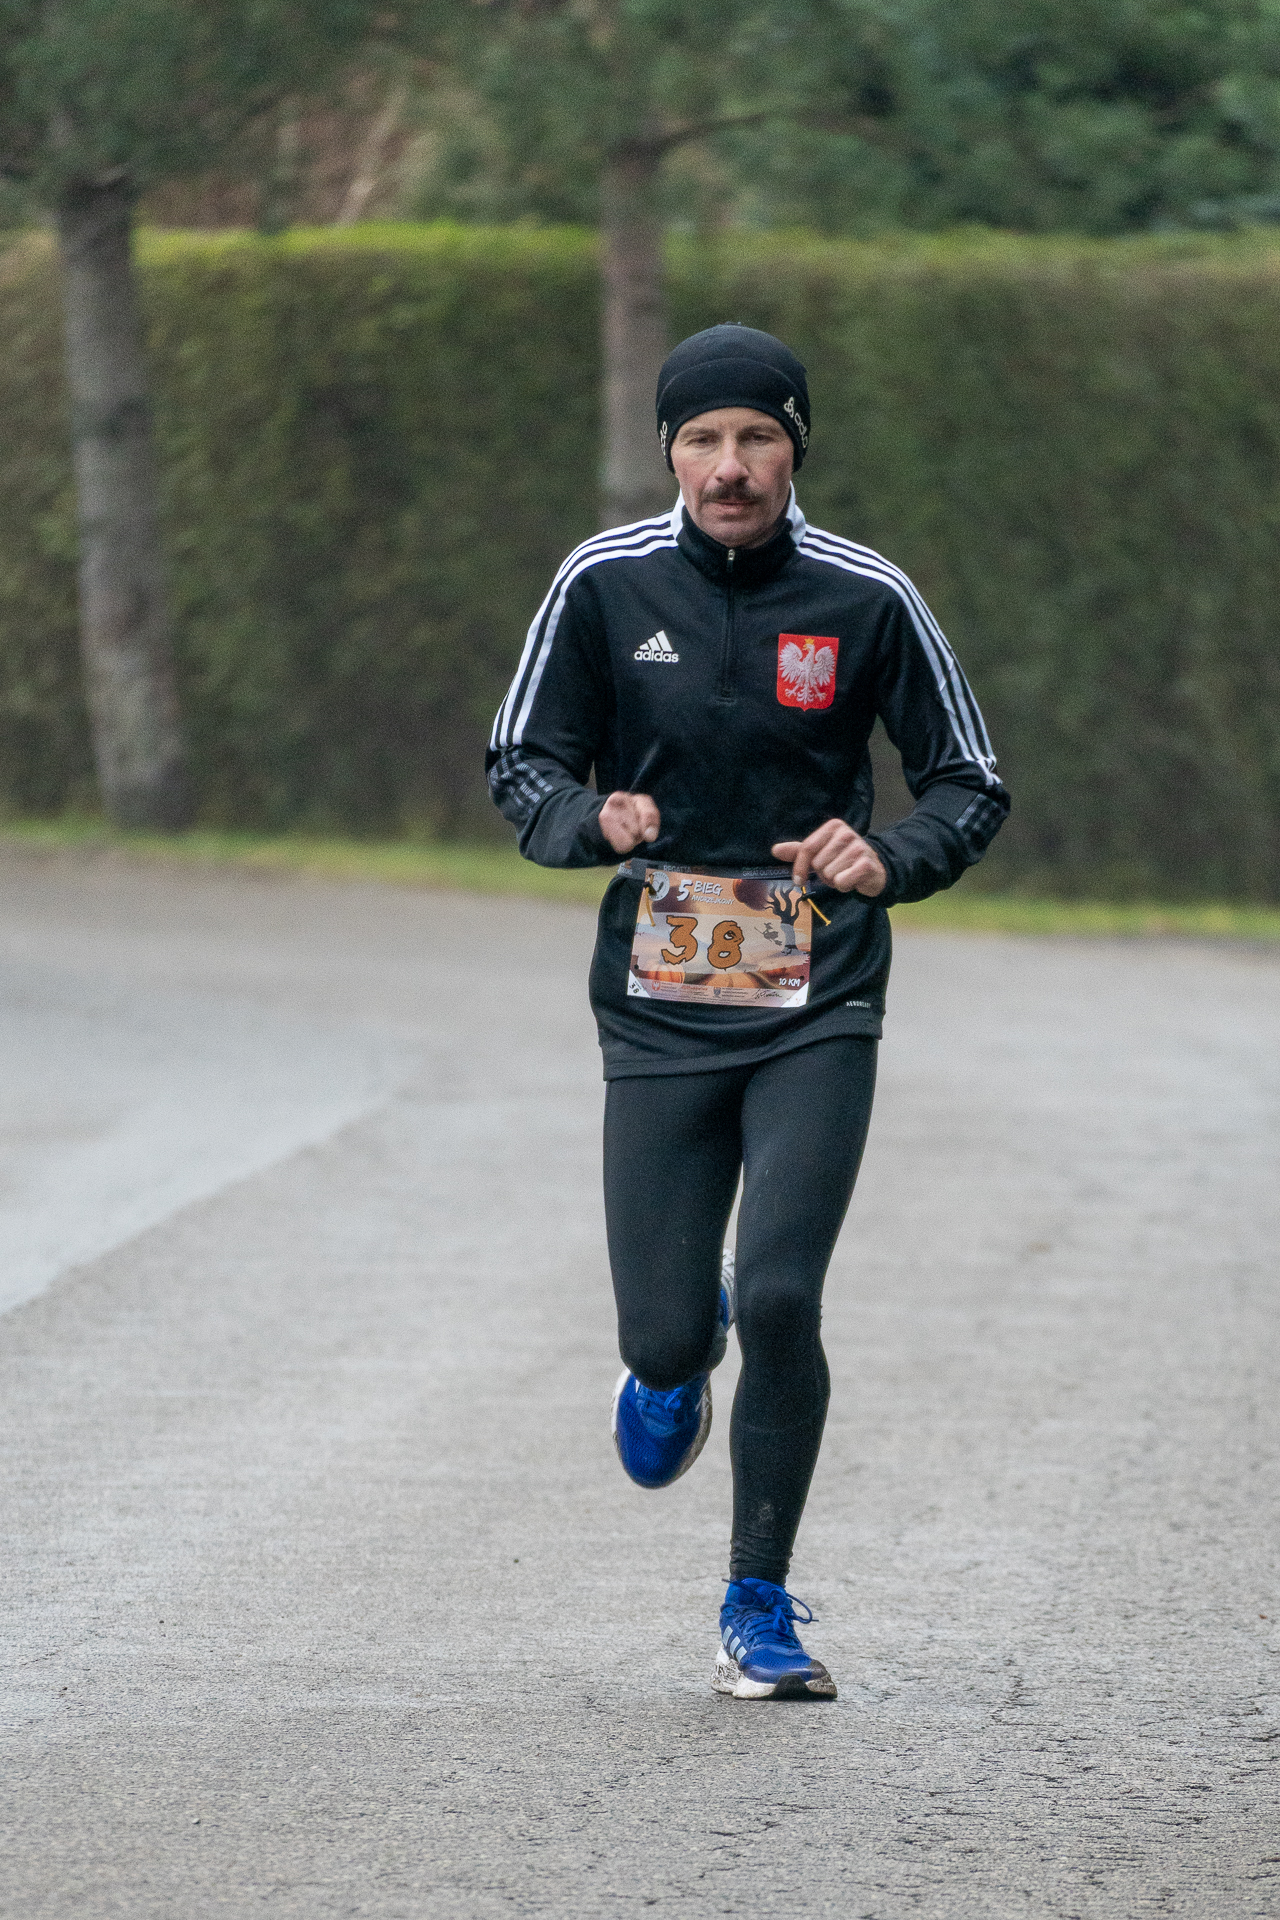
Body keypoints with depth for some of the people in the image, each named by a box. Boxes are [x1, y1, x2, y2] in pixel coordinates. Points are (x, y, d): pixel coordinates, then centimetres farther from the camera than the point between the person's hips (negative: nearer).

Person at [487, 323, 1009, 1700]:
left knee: (780, 1300, -15)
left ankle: (761, 1607, 3)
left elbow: (971, 787, 5)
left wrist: (889, 858, -16)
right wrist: (592, 821, -16)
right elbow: (521, 762, 7)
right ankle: (679, 1359, 40)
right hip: (659, 1013, 1)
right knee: (662, 1335, -2)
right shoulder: (604, 584, -2)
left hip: (817, 1011, -1)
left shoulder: (867, 600, -3)